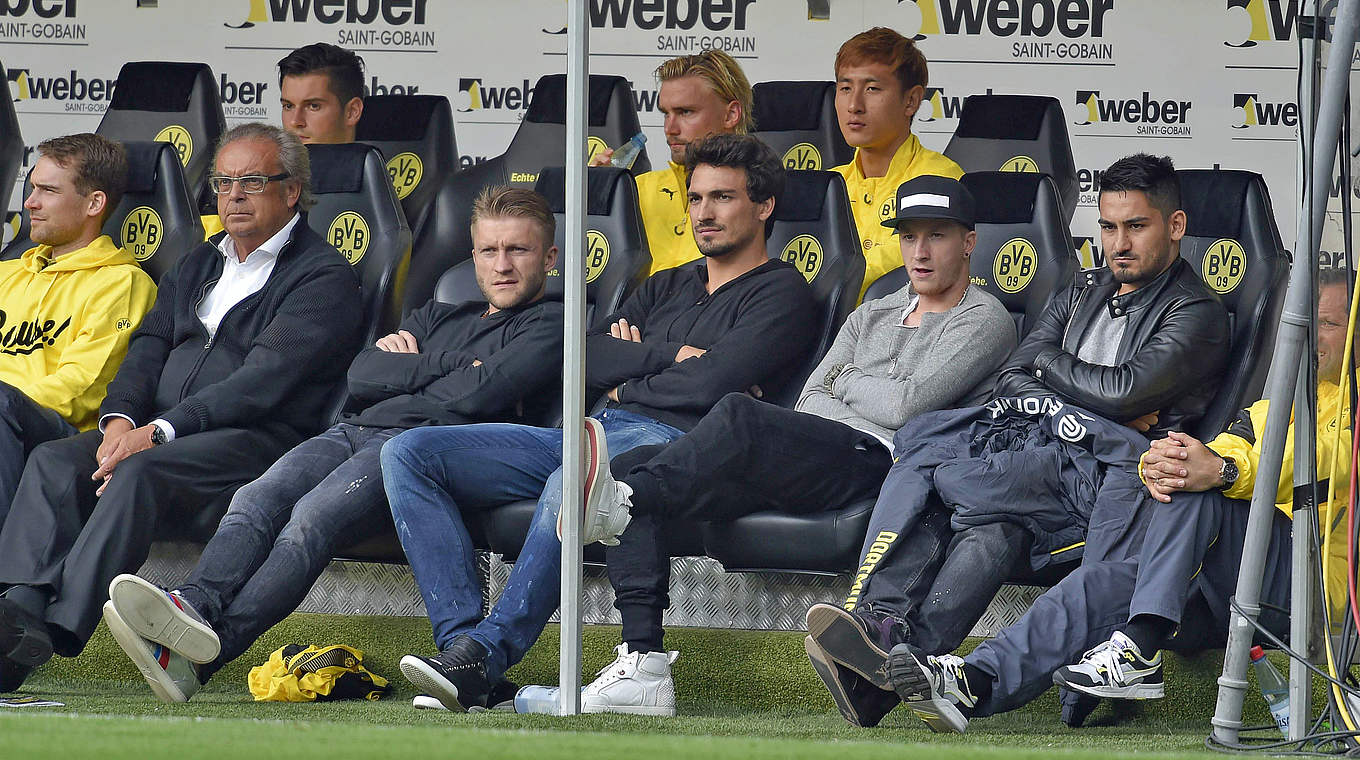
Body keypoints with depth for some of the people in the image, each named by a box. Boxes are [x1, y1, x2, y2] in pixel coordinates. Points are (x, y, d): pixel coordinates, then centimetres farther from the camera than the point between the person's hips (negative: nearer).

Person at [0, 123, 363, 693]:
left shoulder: (325, 277, 1)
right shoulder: (198, 266, 27)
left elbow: (264, 379, -12)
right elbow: (150, 345, 16)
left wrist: (159, 432, -20)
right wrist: (121, 418, -7)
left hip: (260, 438, -7)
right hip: (156, 429, 7)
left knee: (139, 474, -35)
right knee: (53, 462, -21)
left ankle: (59, 630, -44)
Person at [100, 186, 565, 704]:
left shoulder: (547, 326, 14)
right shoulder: (438, 317, 35)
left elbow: (480, 394, -4)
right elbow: (360, 376, 18)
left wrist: (403, 371, 13)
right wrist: (450, 365, 6)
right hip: (356, 431, 7)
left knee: (315, 516, -33)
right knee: (256, 500, -25)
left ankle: (202, 656, -51)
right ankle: (193, 606, -49)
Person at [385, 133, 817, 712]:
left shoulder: (781, 292, 7)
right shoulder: (668, 286, 31)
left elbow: (709, 383, -8)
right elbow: (582, 356, 17)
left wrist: (624, 386, 6)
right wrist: (665, 355, 3)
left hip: (667, 441, -8)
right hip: (591, 435, 8)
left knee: (568, 485, -44)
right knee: (409, 453, -9)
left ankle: (484, 656, -41)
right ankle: (461, 639, -26)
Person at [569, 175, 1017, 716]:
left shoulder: (984, 321, 9)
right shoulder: (873, 316, 33)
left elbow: (908, 405, -6)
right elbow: (810, 403, 19)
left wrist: (846, 379, 11)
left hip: (877, 464, -7)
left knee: (739, 414, -36)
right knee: (632, 468, -14)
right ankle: (643, 666, -26)